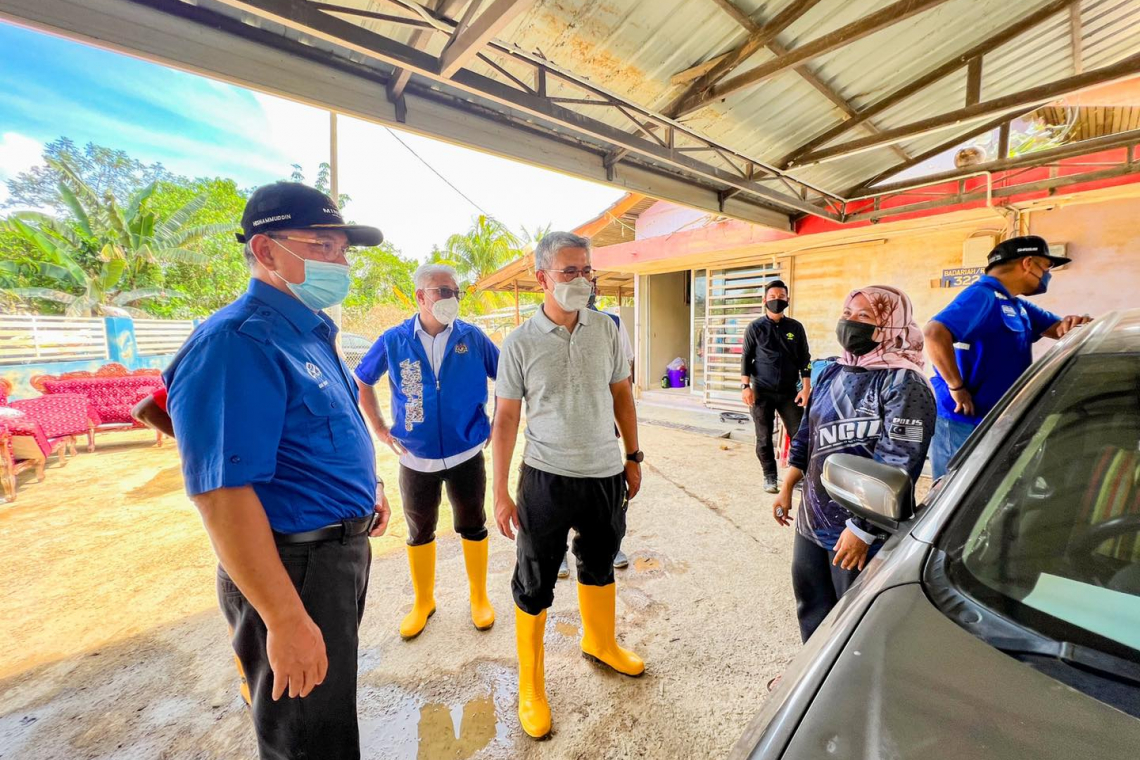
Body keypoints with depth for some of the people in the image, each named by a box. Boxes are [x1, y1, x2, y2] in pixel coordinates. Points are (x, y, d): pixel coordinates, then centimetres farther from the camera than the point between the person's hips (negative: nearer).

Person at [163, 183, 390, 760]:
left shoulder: (312, 333, 7)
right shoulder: (237, 342, -23)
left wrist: (368, 487, 17)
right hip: (294, 565, -9)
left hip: (344, 548, 9)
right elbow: (220, 494, -28)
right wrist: (285, 620, -26)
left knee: (332, 702, 30)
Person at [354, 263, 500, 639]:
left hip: (467, 454, -1)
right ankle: (423, 602, 39)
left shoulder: (472, 337, -6)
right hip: (415, 458, 1)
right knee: (419, 532, 16)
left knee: (473, 527, 13)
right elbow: (361, 382, 10)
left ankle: (479, 598, 35)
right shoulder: (394, 341, -4)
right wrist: (379, 427, 5)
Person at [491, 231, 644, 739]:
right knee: (534, 585, 9)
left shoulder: (606, 330, 0)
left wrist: (633, 457, 8)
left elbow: (622, 395, 8)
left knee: (599, 565, 24)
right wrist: (501, 493, -7)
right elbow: (505, 419, -7)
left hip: (606, 474, 4)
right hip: (547, 478, -3)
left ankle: (600, 643, 51)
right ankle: (530, 686, 33)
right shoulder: (520, 343, -9)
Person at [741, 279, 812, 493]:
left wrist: (806, 387, 0)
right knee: (764, 438, 4)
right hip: (762, 393, -1)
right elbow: (746, 358, 2)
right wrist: (745, 386, -7)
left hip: (789, 392, 2)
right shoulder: (755, 328, 2)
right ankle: (769, 476, 18)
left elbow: (804, 359, 8)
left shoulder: (795, 327, 6)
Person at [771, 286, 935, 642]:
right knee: (811, 609, 23)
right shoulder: (833, 373, 7)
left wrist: (863, 529, -21)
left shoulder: (904, 384, -15)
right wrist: (786, 489, 13)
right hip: (812, 520, 8)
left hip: (862, 530, -7)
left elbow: (895, 467, -21)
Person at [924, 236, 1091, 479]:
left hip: (998, 424, 10)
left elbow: (1057, 327, 24)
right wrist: (956, 387, -26)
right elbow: (935, 332, -32)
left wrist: (1073, 324, -1)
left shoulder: (1017, 305, 17)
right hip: (966, 425, -10)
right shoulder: (983, 295, -15)